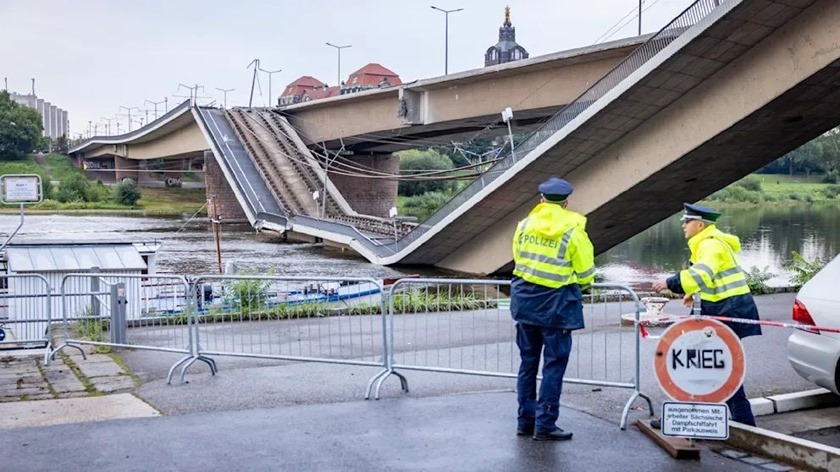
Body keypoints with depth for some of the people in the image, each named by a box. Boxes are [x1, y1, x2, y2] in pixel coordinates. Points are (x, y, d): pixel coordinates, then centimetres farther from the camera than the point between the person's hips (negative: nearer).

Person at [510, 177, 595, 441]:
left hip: (525, 299, 5)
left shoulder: (524, 225, 2)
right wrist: (578, 284, 19)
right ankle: (544, 426, 6)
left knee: (528, 362, 14)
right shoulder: (573, 231, -9)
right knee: (554, 365, 4)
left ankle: (525, 421, 20)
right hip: (557, 304, -4)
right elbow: (585, 272, -2)